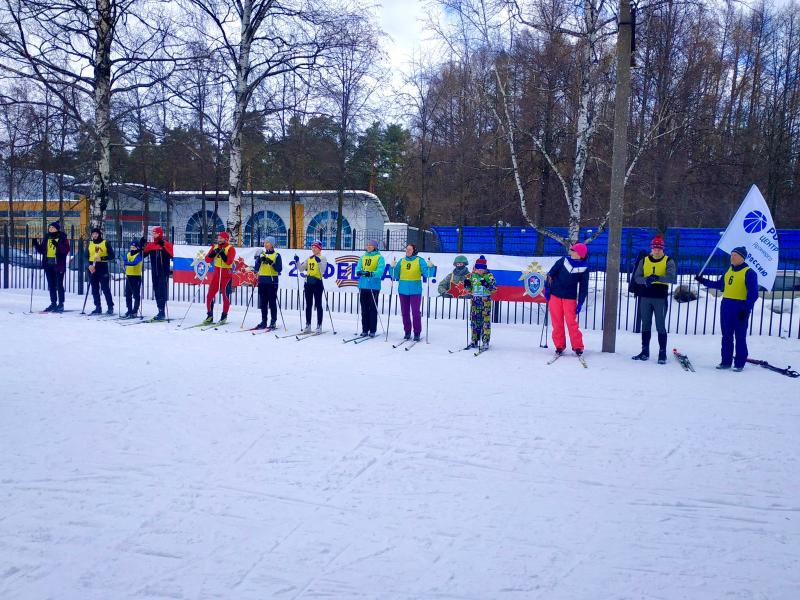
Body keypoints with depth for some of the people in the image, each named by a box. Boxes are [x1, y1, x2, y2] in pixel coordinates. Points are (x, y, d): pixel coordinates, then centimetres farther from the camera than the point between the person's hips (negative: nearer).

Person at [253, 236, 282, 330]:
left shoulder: (276, 255, 0)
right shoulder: (261, 254, 13)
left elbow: (279, 269, -8)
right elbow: (256, 269, 9)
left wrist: (272, 263, -20)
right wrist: (258, 260, -6)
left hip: (272, 281, -5)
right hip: (262, 281, 5)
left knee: (272, 302, -3)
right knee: (263, 302, 7)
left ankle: (273, 322, 3)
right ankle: (263, 321, 14)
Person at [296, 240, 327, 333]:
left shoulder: (323, 258, -3)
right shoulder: (309, 258, 13)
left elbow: (322, 271, -15)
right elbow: (301, 269, 10)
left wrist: (319, 262, -28)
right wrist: (297, 261, -4)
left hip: (317, 283, -5)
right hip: (308, 283, 5)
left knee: (318, 305, -1)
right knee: (308, 305, 7)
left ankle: (319, 326, 4)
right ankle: (308, 325, 13)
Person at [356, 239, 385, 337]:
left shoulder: (379, 257, 0)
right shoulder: (363, 257, 15)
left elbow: (380, 270, -13)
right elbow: (358, 267, 4)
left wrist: (372, 274, -31)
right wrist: (359, 272, -20)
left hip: (374, 286, -5)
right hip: (363, 285, 5)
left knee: (373, 308, -2)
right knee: (364, 308, 7)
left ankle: (373, 330, 3)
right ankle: (365, 329, 13)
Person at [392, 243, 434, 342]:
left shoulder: (419, 261, 0)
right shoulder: (401, 261, 8)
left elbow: (427, 273, -8)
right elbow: (396, 276, 8)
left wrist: (430, 267, -26)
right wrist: (393, 268, -7)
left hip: (415, 291, -3)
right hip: (403, 290, 3)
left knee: (416, 312, -5)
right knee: (405, 312, 8)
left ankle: (417, 333, 2)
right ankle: (407, 331, 19)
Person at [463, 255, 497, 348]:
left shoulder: (489, 276, -2)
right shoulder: (472, 275, 8)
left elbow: (494, 288, -8)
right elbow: (469, 289, 15)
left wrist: (487, 284, -25)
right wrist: (467, 284, -6)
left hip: (486, 300, -4)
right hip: (475, 300, 4)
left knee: (486, 321, -5)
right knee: (474, 320, 6)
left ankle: (485, 341, -1)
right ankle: (474, 341, 13)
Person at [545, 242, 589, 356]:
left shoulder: (584, 268, -4)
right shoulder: (563, 261, -3)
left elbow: (584, 287, 1)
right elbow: (550, 274, 5)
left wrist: (580, 303, -3)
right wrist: (547, 288, 1)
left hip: (570, 298, -1)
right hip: (555, 295, 2)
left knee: (572, 322, -8)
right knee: (557, 322, 4)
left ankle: (578, 346, 4)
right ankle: (559, 345, 15)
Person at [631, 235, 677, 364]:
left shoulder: (668, 261, -1)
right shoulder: (644, 260, 8)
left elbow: (672, 277, -16)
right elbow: (637, 277, 2)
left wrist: (657, 278, -30)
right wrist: (646, 280, -20)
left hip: (661, 298, -3)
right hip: (645, 297, 3)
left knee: (660, 326, -2)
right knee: (645, 325, 9)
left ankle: (662, 353, 3)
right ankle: (645, 352, 17)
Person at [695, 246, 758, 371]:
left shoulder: (749, 273, -8)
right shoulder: (729, 271, 13)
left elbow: (753, 293, -12)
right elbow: (719, 285, 23)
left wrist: (746, 309, -19)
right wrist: (703, 281, 18)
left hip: (740, 308, -7)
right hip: (726, 306, 7)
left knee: (740, 337, 0)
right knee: (726, 336, 10)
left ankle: (739, 363, 7)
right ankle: (726, 361, 16)